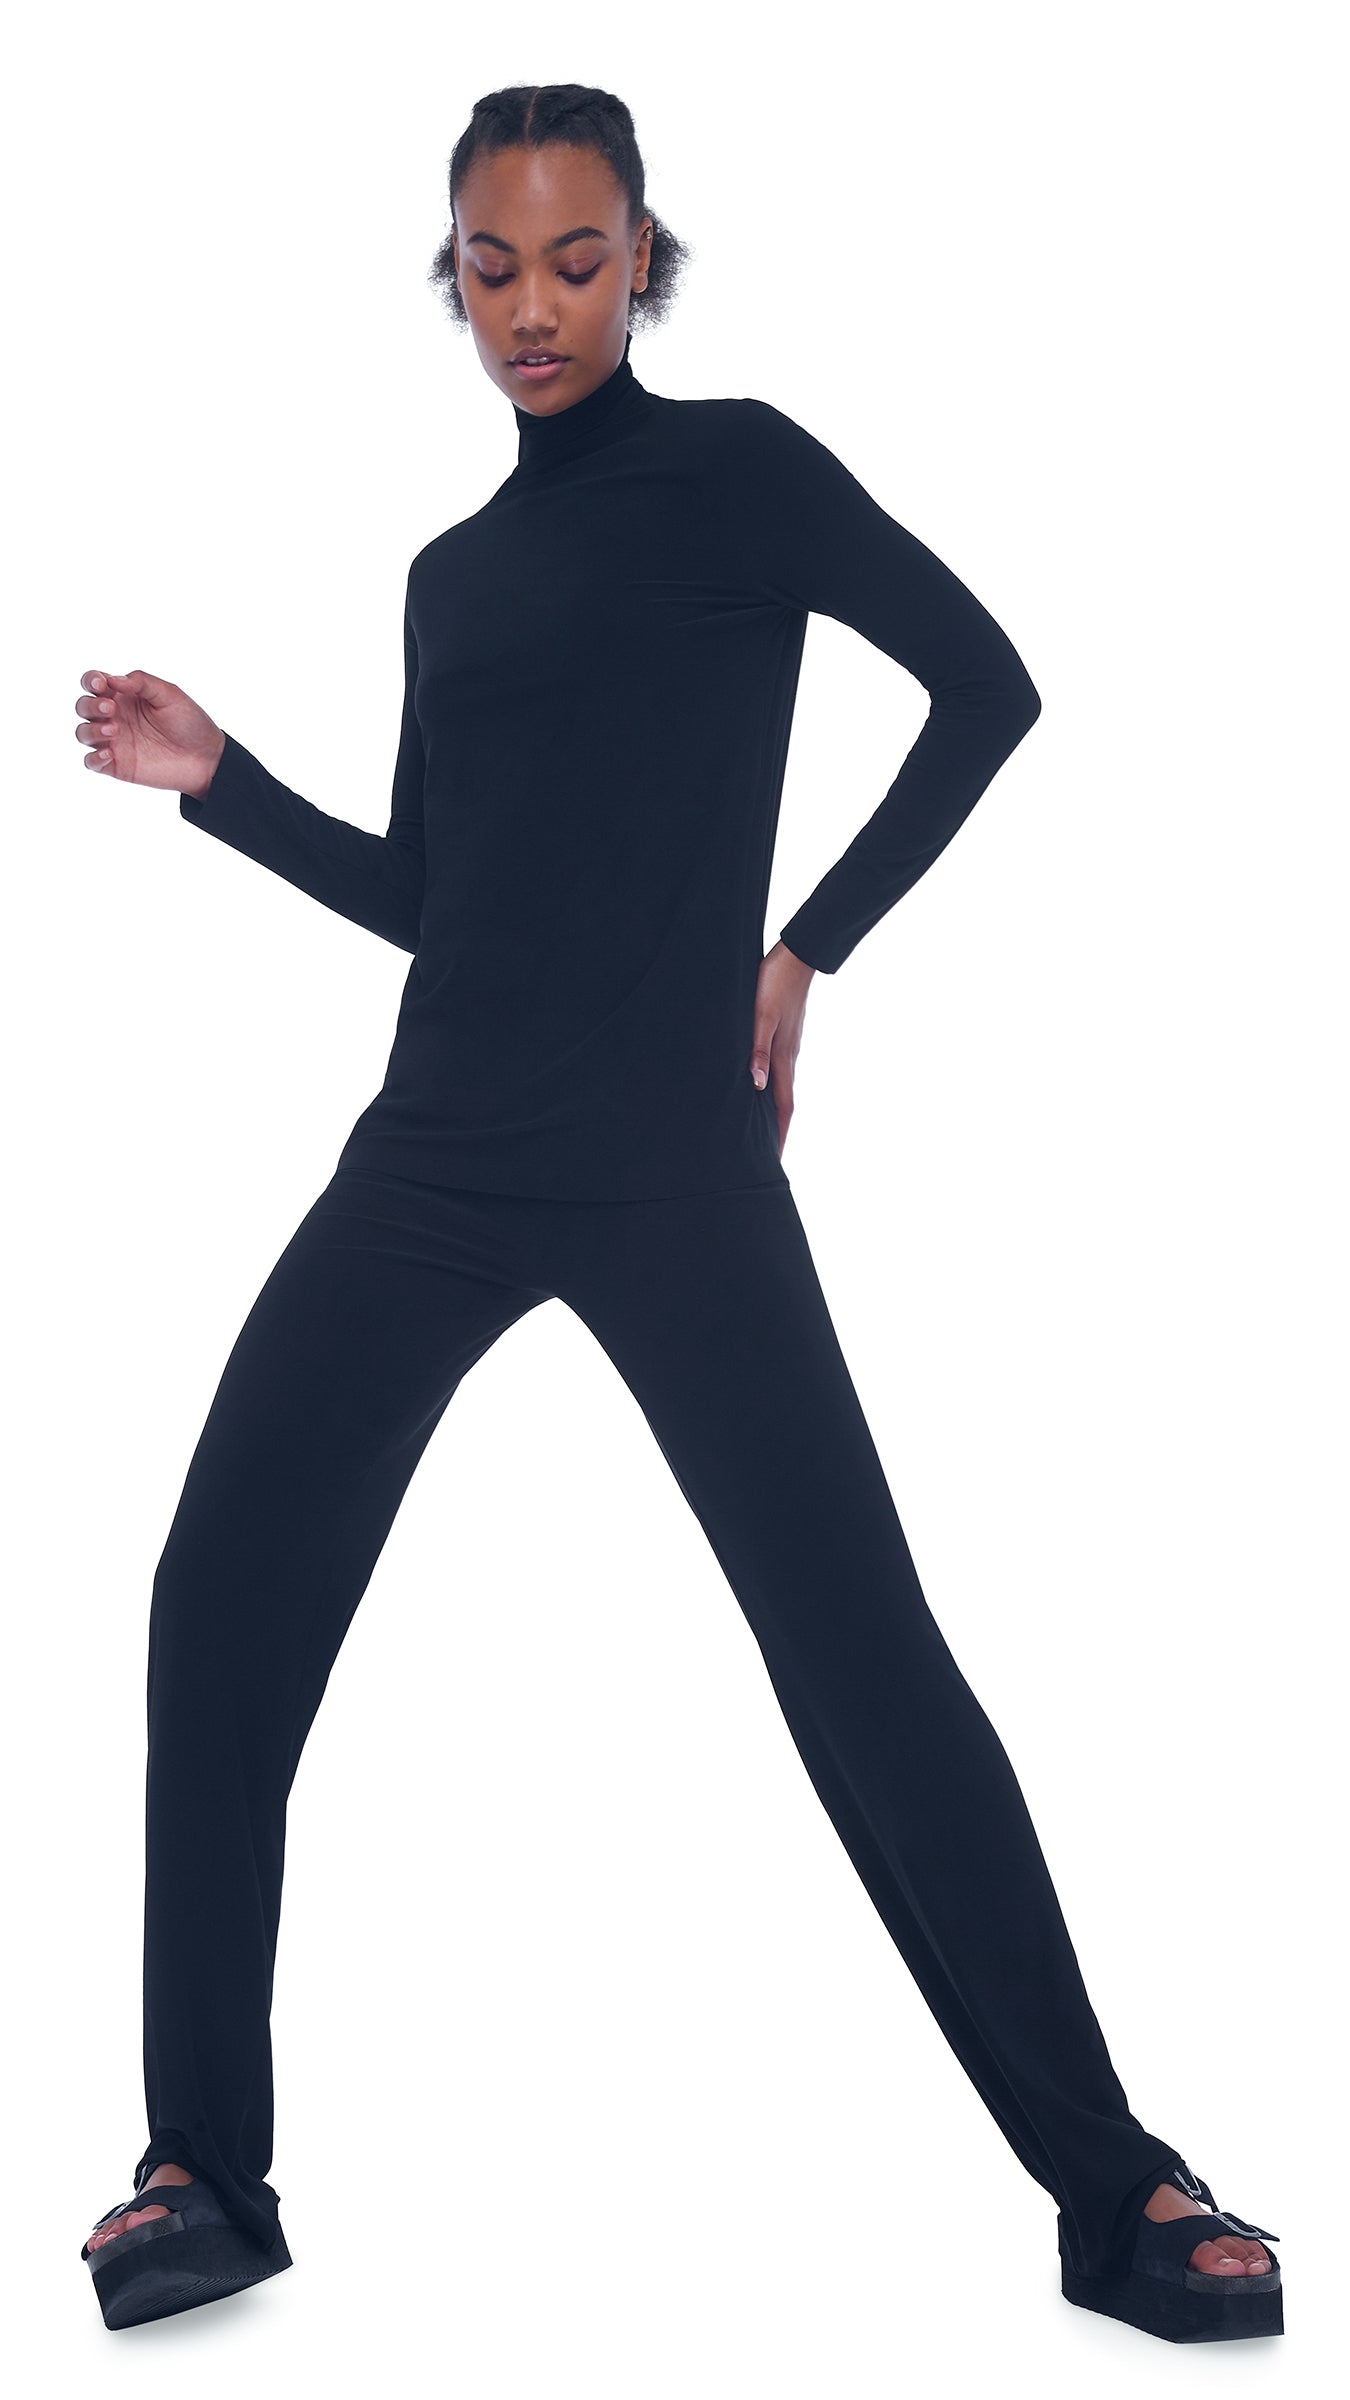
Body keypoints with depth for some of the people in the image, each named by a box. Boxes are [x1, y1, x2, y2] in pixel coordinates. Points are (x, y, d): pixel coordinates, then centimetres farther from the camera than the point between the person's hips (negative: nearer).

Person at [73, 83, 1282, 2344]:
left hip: (667, 1166, -6)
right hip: (433, 1163, 6)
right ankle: (207, 2175, 11)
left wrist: (807, 940, -1)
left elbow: (985, 688, -1)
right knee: (225, 1609, -1)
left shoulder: (733, 468, 1)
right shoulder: (453, 570, 18)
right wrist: (222, 785, 13)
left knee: (863, 1650, -8)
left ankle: (1113, 2194, 4)